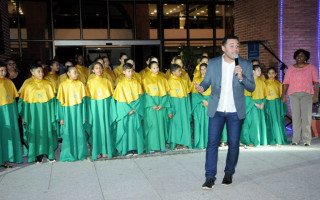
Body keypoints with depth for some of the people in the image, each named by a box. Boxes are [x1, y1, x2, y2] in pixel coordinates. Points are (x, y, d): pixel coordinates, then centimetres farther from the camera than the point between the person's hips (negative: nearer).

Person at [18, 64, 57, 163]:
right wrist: (23, 116, 0)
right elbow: (23, 101, 4)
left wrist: (54, 114, -2)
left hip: (47, 113, 1)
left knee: (48, 132, 5)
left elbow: (53, 99, 4)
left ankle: (50, 154, 15)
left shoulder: (48, 84, 4)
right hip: (34, 113, -1)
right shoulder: (28, 85, 2)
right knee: (36, 133, 3)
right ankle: (38, 155, 13)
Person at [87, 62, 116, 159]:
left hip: (105, 106, 1)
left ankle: (105, 150, 12)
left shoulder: (107, 81, 7)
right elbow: (88, 97, 3)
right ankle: (96, 151, 8)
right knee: (96, 128, 0)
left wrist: (112, 110, -1)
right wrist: (89, 110, -5)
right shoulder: (90, 82, 4)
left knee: (106, 127, 2)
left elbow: (111, 96, 6)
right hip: (95, 106, -1)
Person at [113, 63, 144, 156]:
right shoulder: (121, 84, -3)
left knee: (135, 128, 4)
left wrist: (134, 108, -10)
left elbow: (140, 96, 2)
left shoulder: (136, 83, 6)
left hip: (136, 110, 3)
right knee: (125, 129, 0)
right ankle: (126, 149, 7)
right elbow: (120, 99, -7)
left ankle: (135, 148, 12)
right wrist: (128, 110, -13)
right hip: (124, 110, -3)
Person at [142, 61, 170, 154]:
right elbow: (146, 94, -4)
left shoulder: (163, 79, 10)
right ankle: (151, 147, 0)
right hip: (151, 106, -2)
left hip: (161, 106, 3)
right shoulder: (146, 80, 3)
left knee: (161, 125, 3)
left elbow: (166, 93, 5)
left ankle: (162, 146, 10)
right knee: (152, 125, -5)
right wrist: (153, 105, -15)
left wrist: (161, 105, -7)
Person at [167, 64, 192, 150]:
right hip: (175, 105, -5)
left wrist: (189, 109, 7)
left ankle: (183, 143, 14)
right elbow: (167, 97, -8)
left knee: (184, 123, 5)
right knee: (175, 123, 0)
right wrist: (170, 110, -14)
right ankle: (175, 144, 10)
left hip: (184, 105, 5)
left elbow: (187, 95, 12)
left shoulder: (183, 81, 11)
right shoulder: (170, 82, -4)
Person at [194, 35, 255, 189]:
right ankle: (210, 177, 4)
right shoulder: (213, 63, 2)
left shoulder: (245, 65, 1)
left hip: (235, 111, 0)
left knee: (233, 144, 6)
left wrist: (241, 77, -20)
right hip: (216, 110, 0)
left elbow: (251, 87, -1)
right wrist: (201, 87, -18)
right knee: (212, 142, -4)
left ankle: (229, 173, 26)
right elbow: (206, 81, 6)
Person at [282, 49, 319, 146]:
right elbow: (286, 83, 9)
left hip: (307, 94, -2)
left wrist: (316, 95, -8)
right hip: (293, 95, 2)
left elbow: (316, 82, 3)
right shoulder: (290, 69, 14)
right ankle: (296, 139, 4)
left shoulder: (311, 68, 10)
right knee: (295, 117, 0)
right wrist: (283, 95, -1)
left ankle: (307, 140, -2)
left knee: (306, 117, -6)